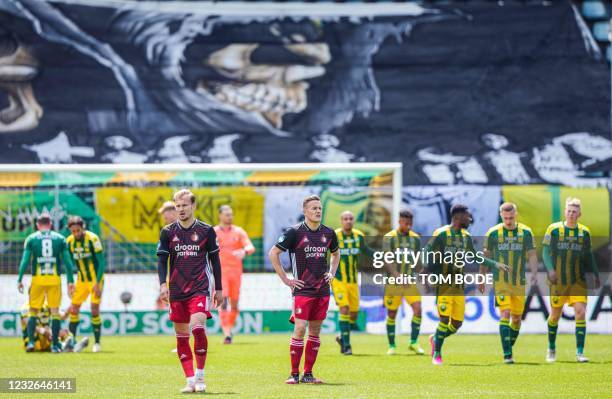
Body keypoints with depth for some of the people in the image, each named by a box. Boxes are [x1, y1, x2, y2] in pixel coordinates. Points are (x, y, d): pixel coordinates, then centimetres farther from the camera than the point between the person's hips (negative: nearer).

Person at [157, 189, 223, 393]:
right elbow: (162, 259, 3)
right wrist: (163, 284, -13)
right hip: (176, 291, 3)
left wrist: (218, 288, 8)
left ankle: (200, 376, -9)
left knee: (198, 327, -21)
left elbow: (215, 260, 8)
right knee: (181, 336, 3)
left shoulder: (206, 230, 2)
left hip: (200, 288, -3)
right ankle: (190, 380, 9)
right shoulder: (168, 232, 5)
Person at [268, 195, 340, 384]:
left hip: (322, 290, 5)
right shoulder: (295, 232, -8)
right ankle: (294, 374, -6)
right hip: (302, 289, -5)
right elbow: (273, 253, -4)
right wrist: (286, 280, -6)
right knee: (300, 329, -12)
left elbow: (335, 253, 27)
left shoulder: (328, 233, 7)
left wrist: (331, 273, 12)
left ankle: (308, 374, 12)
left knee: (315, 331, 6)